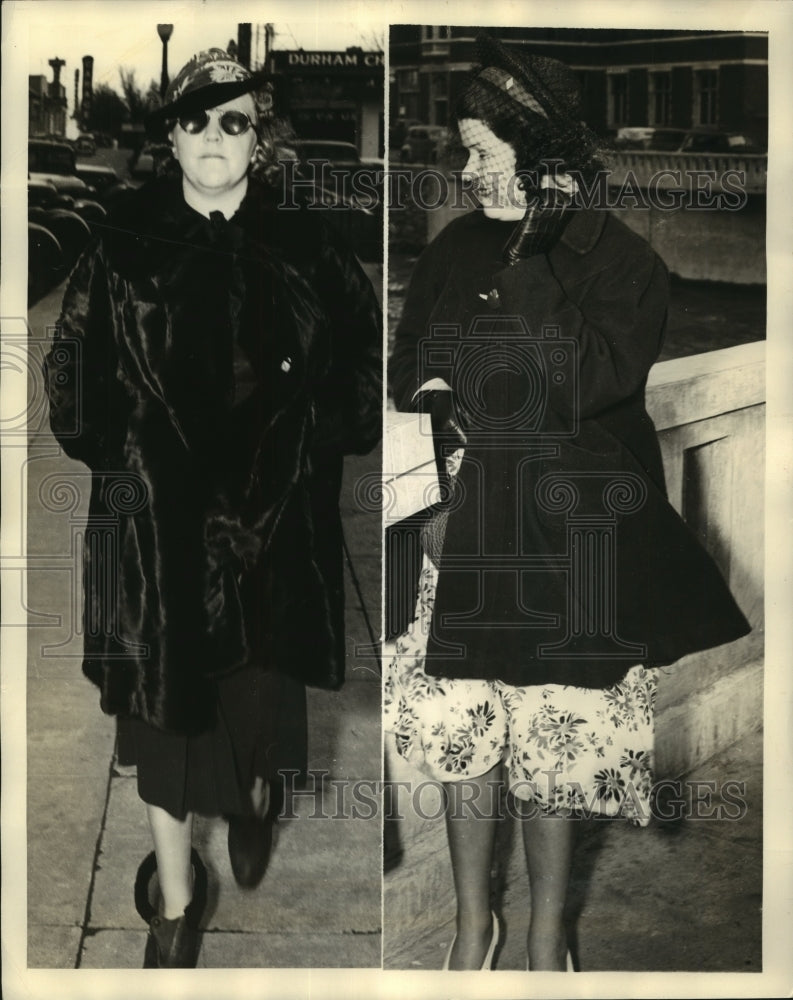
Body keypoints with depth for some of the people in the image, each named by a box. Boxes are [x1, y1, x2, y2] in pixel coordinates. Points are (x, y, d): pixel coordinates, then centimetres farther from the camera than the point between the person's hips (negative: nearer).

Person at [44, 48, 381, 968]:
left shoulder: (306, 248, 2)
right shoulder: (124, 247, 2)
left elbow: (363, 368, 6)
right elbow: (72, 376, 4)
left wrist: (306, 441, -5)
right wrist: (123, 453, -4)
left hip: (273, 521, 1)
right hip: (156, 522, 0)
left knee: (262, 688, 11)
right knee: (164, 703, 4)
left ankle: (257, 799, 46)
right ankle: (175, 899, 22)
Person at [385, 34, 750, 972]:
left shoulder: (620, 258, -5)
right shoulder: (456, 247, 8)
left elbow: (592, 380, -20)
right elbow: (407, 364, 13)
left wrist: (528, 256, -16)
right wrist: (429, 396, -9)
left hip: (565, 542, -3)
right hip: (462, 531, 4)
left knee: (553, 745, 4)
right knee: (460, 731, 6)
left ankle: (547, 939, 25)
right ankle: (473, 920, 28)